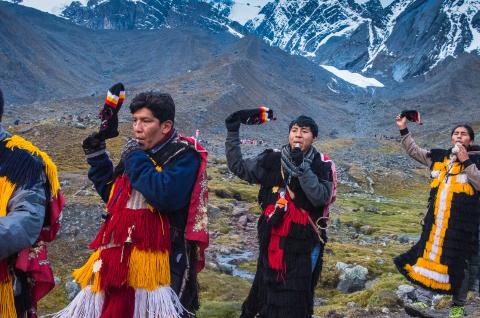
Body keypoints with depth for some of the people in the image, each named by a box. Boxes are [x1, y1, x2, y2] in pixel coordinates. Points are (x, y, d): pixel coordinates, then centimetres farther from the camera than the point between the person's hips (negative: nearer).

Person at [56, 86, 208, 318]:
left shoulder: (184, 156, -9)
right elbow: (110, 194, 23)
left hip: (162, 262, -7)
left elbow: (165, 195, -27)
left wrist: (136, 160, -14)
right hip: (123, 258, 7)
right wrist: (96, 152, 14)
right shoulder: (136, 152, 13)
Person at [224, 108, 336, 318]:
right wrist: (233, 132, -2)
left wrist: (302, 167, -25)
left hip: (304, 243, -3)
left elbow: (321, 198, -18)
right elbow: (238, 168, 5)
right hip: (273, 240, 3)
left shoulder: (323, 166, -5)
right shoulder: (272, 160, 4)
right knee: (266, 292, 12)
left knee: (295, 300, 1)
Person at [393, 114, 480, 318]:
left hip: (462, 221, -4)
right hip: (436, 218, 4)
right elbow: (413, 151, 20)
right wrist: (404, 130, 14)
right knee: (431, 257, 7)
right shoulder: (439, 156, 11)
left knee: (459, 263, 3)